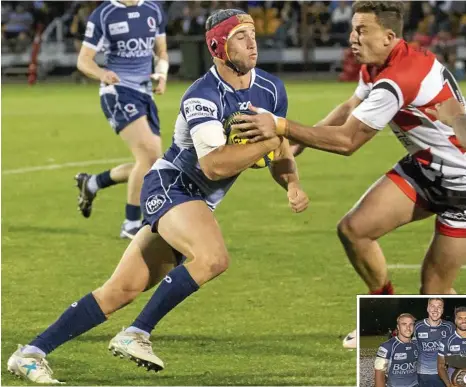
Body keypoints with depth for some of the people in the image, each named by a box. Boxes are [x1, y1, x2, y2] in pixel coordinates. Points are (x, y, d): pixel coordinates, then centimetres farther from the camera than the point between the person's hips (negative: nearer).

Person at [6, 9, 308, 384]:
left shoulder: (271, 89, 2)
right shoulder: (203, 97, -21)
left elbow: (279, 152, 13)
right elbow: (214, 165, -31)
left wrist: (293, 185, -7)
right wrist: (269, 141, -29)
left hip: (197, 202, 8)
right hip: (167, 186, -8)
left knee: (122, 290, 3)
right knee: (213, 257, -33)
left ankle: (31, 353, 7)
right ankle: (136, 335, -22)